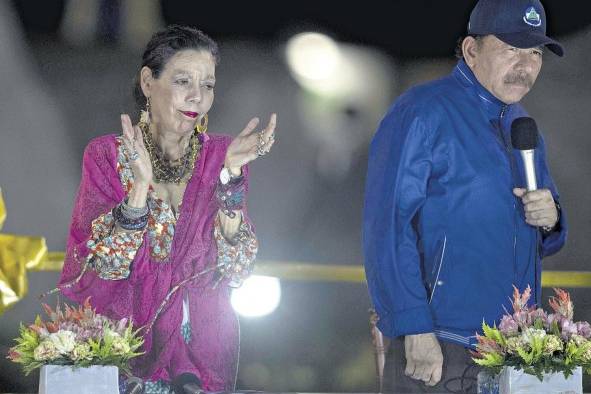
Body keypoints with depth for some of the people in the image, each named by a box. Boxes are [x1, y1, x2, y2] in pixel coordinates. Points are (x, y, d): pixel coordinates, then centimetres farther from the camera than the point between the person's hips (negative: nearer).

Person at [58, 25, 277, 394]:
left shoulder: (221, 156, 3)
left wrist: (230, 175, -16)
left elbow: (234, 269, -6)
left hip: (202, 348, 2)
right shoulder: (107, 155, -2)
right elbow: (104, 264, -11)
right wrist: (140, 184, -23)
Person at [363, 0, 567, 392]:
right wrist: (415, 330, -22)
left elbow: (542, 242, 23)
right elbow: (389, 228, -15)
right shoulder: (421, 114, -8)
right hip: (435, 348, -7)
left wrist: (550, 220, -1)